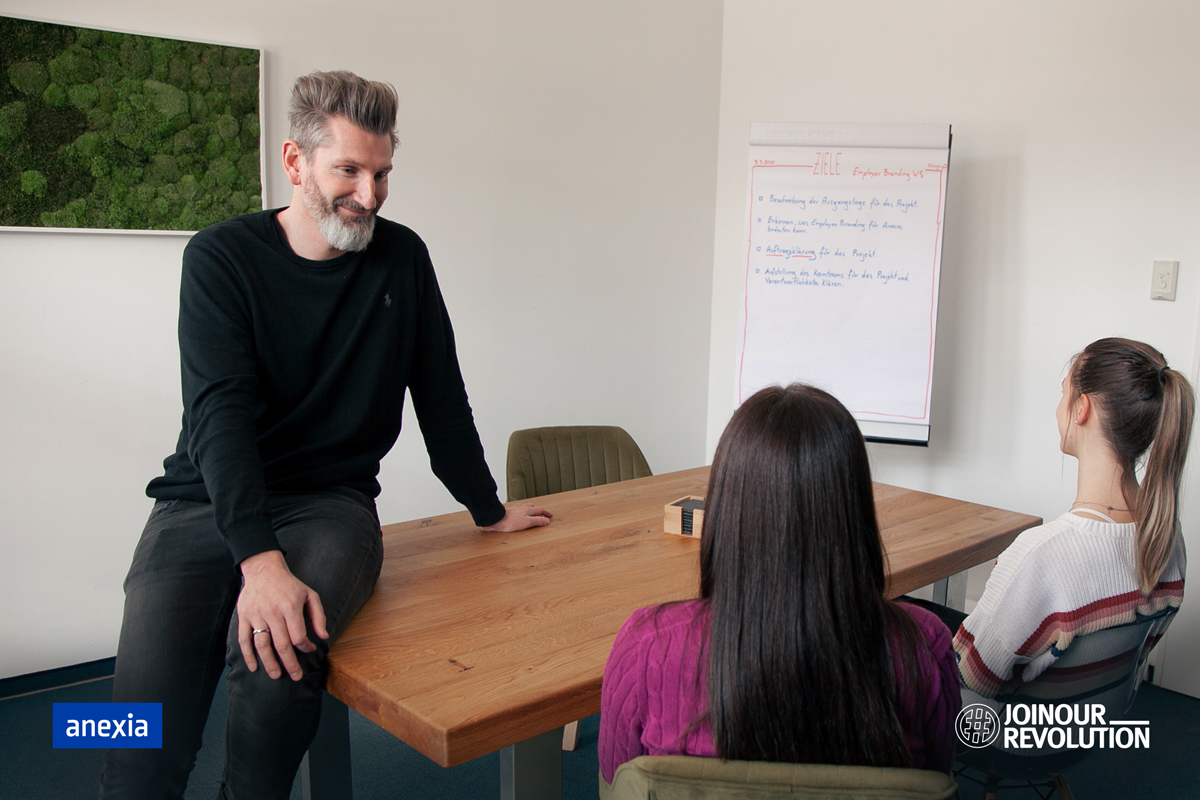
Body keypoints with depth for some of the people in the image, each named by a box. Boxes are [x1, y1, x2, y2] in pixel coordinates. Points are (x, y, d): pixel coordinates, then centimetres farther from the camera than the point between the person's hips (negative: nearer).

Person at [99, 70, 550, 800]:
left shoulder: (402, 258, 6)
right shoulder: (221, 259, -5)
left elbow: (440, 395, 13)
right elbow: (220, 412, -17)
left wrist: (489, 510, 19)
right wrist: (262, 560, -30)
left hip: (329, 501, 1)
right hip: (209, 502, -1)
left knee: (274, 654, -30)